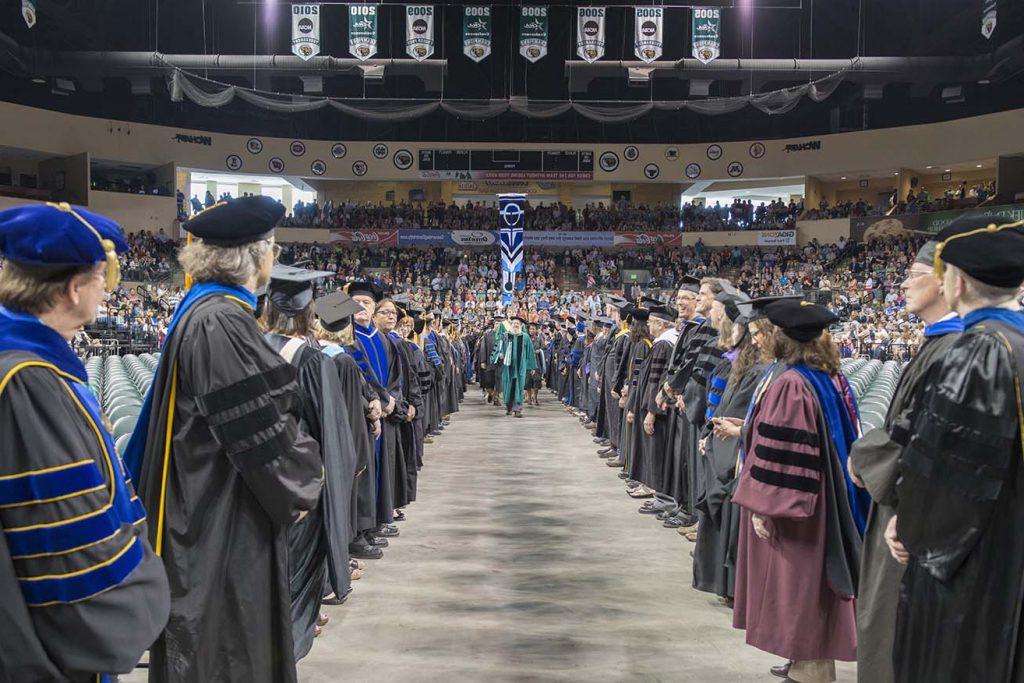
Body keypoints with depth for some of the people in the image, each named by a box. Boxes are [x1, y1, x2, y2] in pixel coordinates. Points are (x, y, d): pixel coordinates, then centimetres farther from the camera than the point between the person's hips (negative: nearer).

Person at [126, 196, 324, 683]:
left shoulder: (202, 310, 8)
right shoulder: (223, 320, -23)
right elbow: (258, 429, -23)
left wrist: (299, 471, 15)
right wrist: (299, 487, -7)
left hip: (206, 499, 10)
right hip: (226, 513, -10)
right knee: (231, 640, 6)